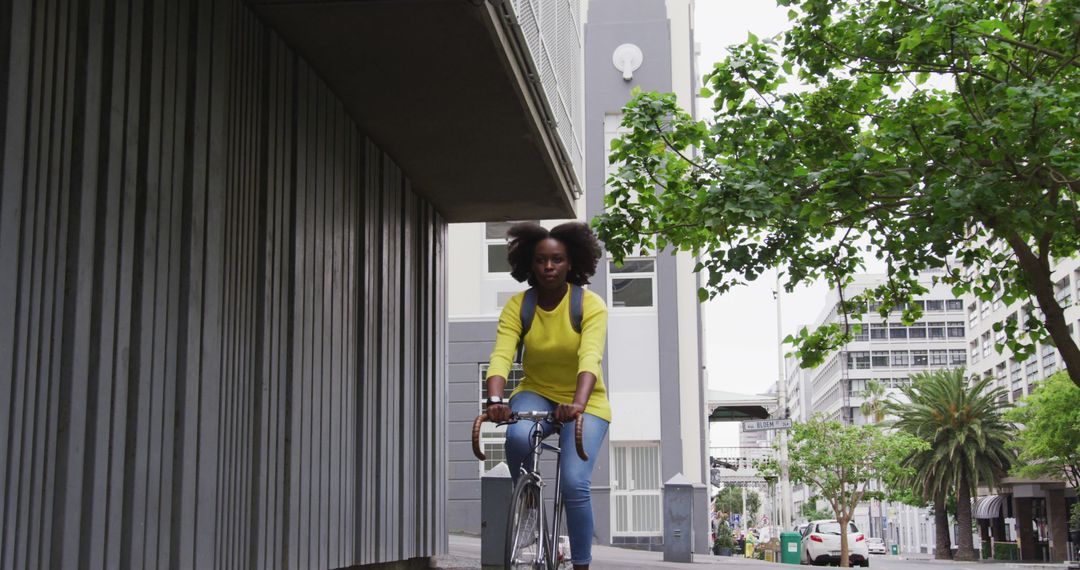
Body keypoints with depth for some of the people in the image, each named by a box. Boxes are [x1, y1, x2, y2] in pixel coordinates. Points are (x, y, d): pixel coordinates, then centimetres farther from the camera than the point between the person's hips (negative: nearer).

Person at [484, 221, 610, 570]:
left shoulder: (591, 305, -15)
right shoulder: (518, 306, -8)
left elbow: (590, 357, -30)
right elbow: (501, 355, -22)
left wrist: (578, 403, -48)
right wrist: (495, 400, -41)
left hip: (584, 403, -2)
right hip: (536, 394, 2)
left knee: (574, 484, -20)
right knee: (518, 437, -32)